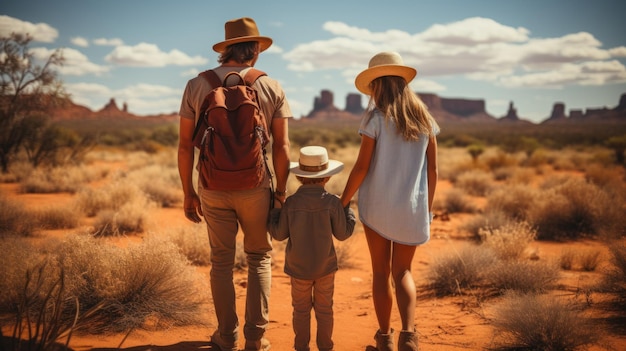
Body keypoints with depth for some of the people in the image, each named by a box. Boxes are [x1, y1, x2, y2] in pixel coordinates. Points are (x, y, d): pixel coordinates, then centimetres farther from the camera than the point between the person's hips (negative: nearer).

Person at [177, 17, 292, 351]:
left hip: (213, 187, 1)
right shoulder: (271, 87, -3)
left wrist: (188, 192, 8)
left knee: (221, 261, 13)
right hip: (255, 187, -1)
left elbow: (185, 145, -1)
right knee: (259, 258, 14)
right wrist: (281, 191, 6)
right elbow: (281, 145, -4)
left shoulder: (196, 85, -1)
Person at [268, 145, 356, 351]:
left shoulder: (291, 203, -13)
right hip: (326, 267, 0)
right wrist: (348, 210, 6)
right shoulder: (332, 202, -15)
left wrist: (273, 212, 10)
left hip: (298, 268, 0)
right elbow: (342, 234, -8)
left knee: (301, 309, 14)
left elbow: (279, 234, -6)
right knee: (324, 309, 14)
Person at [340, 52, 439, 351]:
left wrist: (341, 203, -3)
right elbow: (432, 169, 5)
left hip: (377, 205, -3)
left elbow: (361, 167, -12)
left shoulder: (376, 117, -9)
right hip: (412, 208, 3)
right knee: (402, 272, 14)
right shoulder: (424, 118, 4)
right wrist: (428, 207, 15)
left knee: (380, 272, 12)